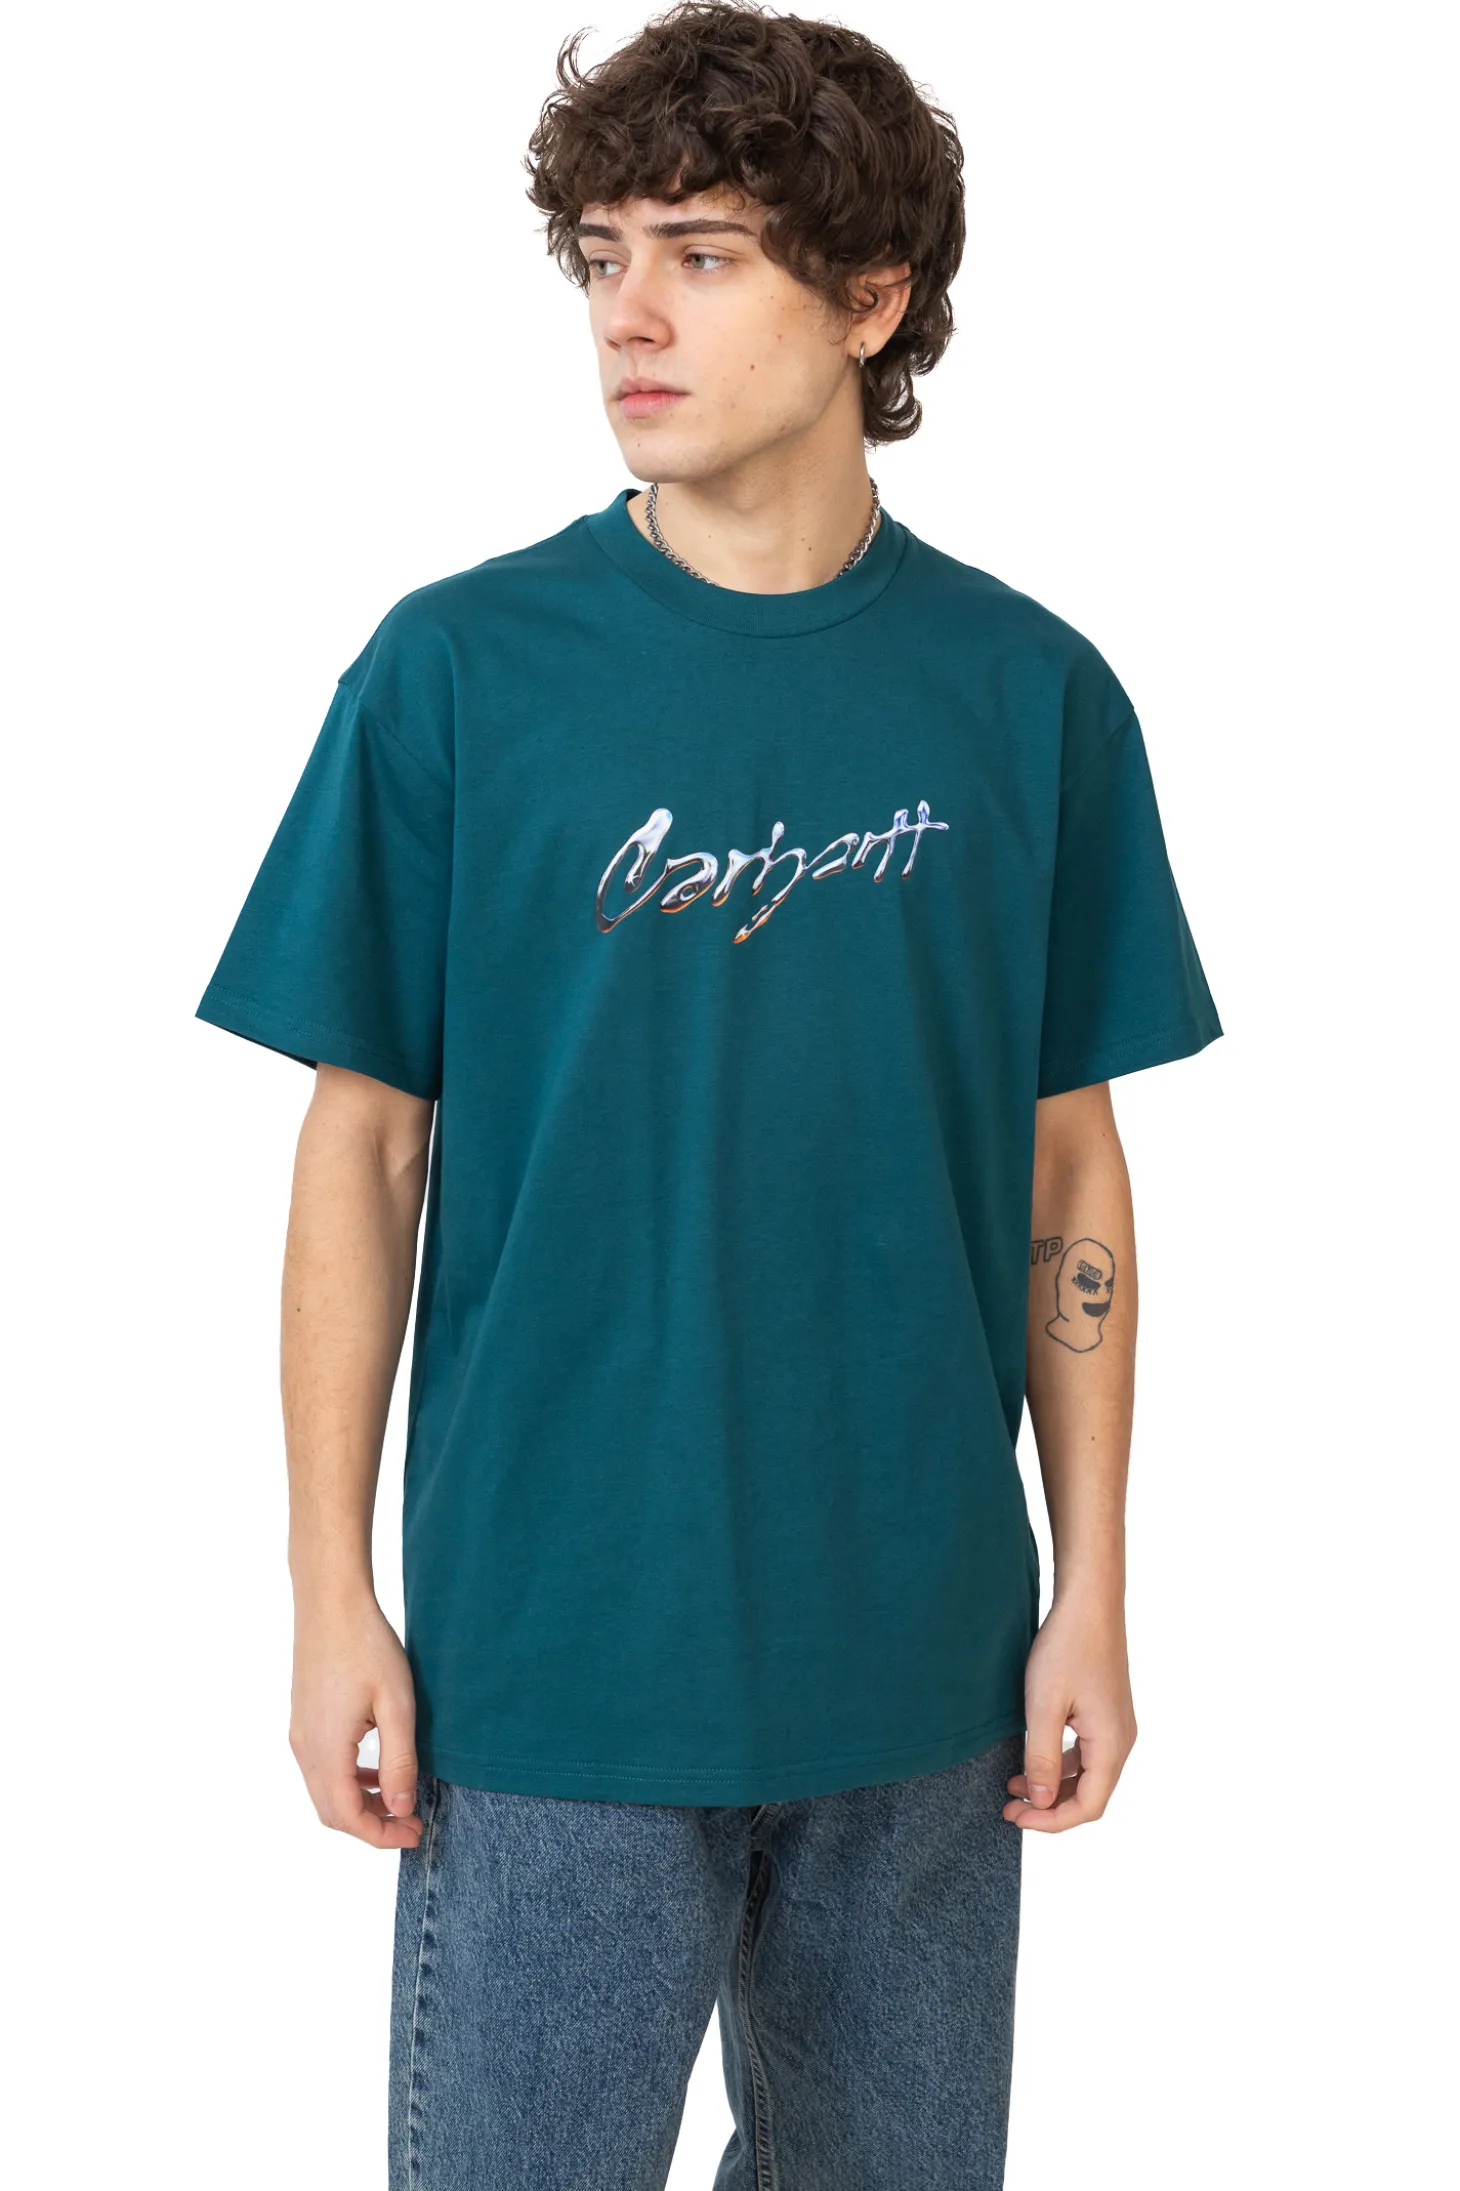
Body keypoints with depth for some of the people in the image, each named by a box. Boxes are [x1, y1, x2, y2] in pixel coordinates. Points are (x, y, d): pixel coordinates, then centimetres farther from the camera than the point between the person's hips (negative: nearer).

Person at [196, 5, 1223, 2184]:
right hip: (552, 1652, -2)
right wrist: (332, 1592, -4)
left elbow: (1070, 1165, 4)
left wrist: (1093, 1589, 2)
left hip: (921, 1649, 2)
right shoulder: (458, 672, -5)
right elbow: (365, 1143, -2)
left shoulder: (1030, 694, 0)